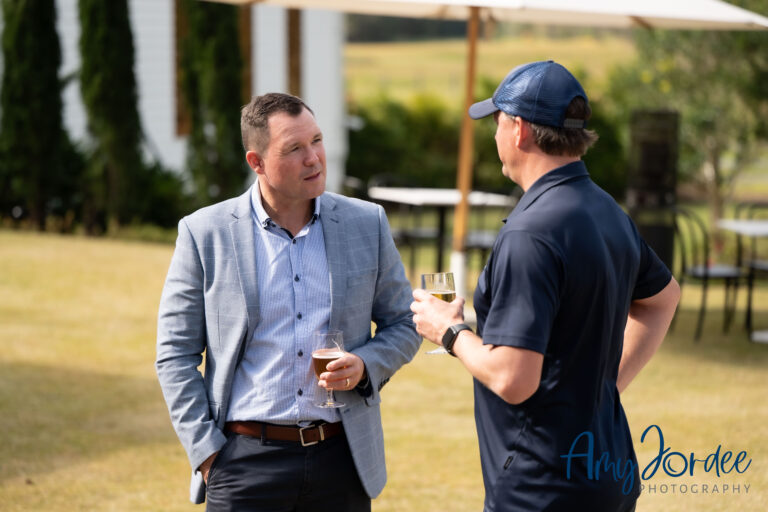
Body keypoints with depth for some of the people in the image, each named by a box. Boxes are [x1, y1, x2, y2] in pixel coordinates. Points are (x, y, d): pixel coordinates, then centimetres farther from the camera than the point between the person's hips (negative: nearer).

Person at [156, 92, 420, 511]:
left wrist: (365, 366, -8)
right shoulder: (204, 233, 0)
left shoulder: (367, 223, 5)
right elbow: (175, 354, 2)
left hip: (342, 460, 2)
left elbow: (403, 325, 13)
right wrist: (205, 450, -6)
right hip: (246, 458, -2)